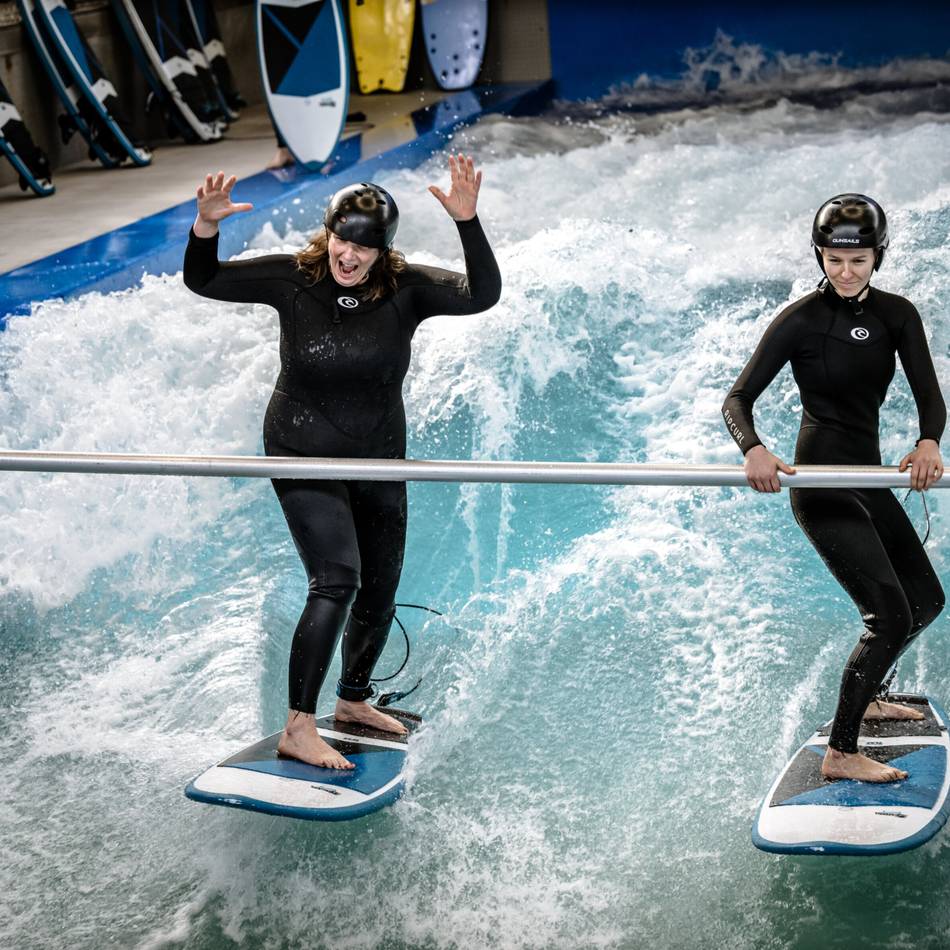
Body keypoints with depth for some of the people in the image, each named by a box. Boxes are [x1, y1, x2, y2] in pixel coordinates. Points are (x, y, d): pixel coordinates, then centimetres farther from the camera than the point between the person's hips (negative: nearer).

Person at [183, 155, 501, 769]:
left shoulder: (405, 290, -12)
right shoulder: (293, 279, -13)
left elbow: (483, 296, -26)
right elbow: (203, 281, -9)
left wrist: (468, 222, -38)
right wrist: (207, 225, -27)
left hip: (379, 463, 4)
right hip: (304, 458, -4)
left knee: (379, 593, 16)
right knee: (337, 580, -21)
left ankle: (354, 701, 40)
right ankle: (298, 729, -14)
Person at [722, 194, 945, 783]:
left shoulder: (897, 315, 3)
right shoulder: (801, 320, -12)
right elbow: (738, 399, -14)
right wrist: (754, 450, -35)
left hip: (869, 478, 7)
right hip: (823, 483, -7)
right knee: (890, 613, -17)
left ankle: (865, 698, 41)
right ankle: (840, 754, -10)